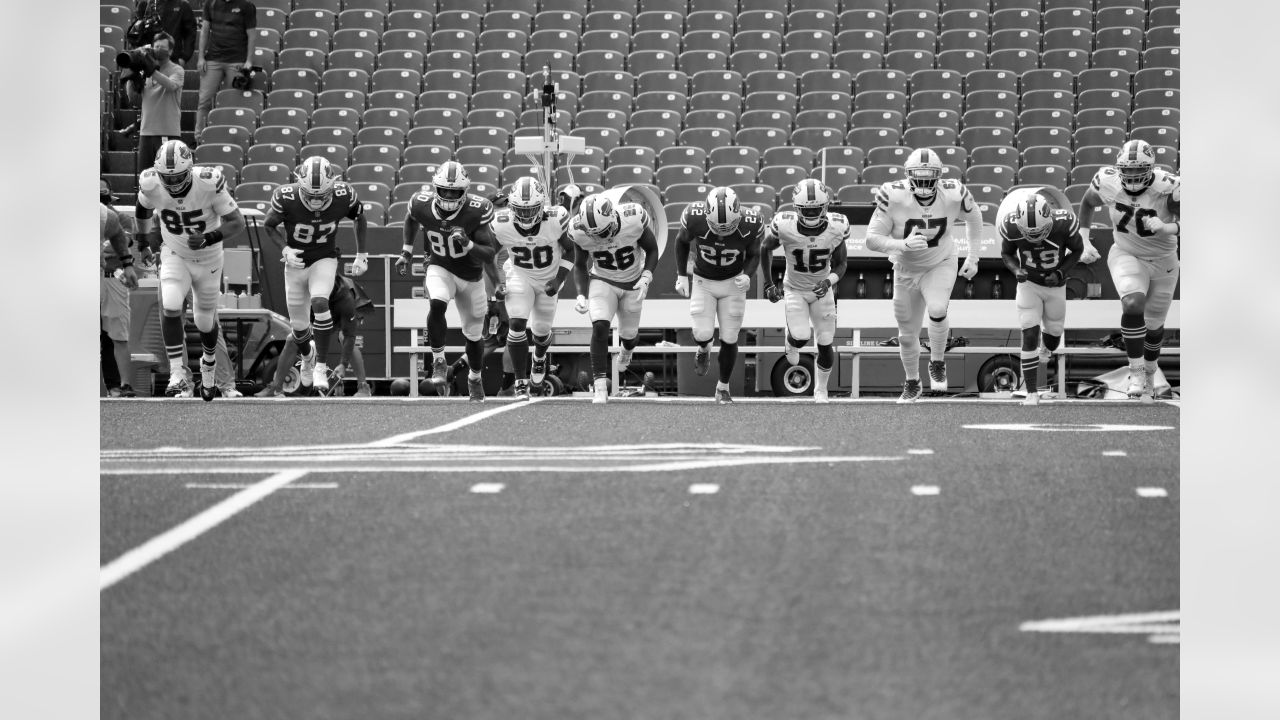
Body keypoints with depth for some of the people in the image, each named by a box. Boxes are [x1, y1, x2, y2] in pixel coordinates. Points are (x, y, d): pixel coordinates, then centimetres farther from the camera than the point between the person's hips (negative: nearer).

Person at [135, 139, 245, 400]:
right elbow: (144, 207, 4)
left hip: (208, 258, -1)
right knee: (170, 309, -24)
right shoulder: (151, 185, -23)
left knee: (205, 320, 15)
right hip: (174, 257, 1)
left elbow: (237, 222, -24)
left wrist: (209, 238, -37)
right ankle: (178, 374, -18)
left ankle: (209, 364, 46)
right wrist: (146, 234, 15)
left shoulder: (209, 184, -31)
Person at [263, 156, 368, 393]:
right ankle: (307, 358, 44)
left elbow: (359, 218, 0)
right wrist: (284, 249, -20)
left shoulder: (343, 196, -23)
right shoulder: (286, 198, -26)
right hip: (296, 262, 1)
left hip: (325, 260, -1)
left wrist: (361, 255, 0)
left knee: (319, 303, -28)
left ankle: (321, 365, -18)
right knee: (299, 323, 10)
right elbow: (269, 225, -5)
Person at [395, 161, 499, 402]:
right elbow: (410, 218, 9)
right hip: (440, 269, 0)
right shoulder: (422, 205, -19)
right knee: (437, 305, -33)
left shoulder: (476, 211, -27)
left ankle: (474, 378, 41)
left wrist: (468, 245, -43)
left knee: (473, 334, 14)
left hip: (471, 276, 0)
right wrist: (407, 251, 7)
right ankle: (438, 361, -17)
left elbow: (489, 253, -25)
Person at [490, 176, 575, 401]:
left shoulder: (556, 220, -30)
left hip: (548, 279, 1)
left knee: (541, 330, 14)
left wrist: (559, 279, -22)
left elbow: (571, 250, -12)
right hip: (519, 276, -1)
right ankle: (521, 383, -8)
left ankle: (539, 358, 53)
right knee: (517, 325, -20)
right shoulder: (501, 225, -27)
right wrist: (498, 283, -12)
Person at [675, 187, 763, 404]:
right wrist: (681, 275, -5)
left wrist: (747, 275, -25)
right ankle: (704, 349, 26)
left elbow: (754, 255, -6)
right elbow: (682, 241, -3)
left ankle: (723, 387, 22)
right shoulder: (694, 218, -28)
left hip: (733, 282, 0)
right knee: (703, 334, -12)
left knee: (729, 340, 1)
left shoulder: (751, 224, -26)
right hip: (703, 282, 0)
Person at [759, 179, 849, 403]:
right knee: (801, 338, -19)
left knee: (825, 345, 3)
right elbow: (765, 248, -4)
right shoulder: (785, 225, -26)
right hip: (794, 289, -1)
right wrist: (769, 284, -2)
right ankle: (792, 342, 21)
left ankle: (820, 390, 27)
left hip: (822, 290, 1)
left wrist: (829, 282, -29)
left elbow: (841, 264, -8)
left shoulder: (836, 227, -22)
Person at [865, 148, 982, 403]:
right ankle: (912, 384, 37)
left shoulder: (953, 195, -21)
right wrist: (903, 244, -40)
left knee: (937, 310, -28)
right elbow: (872, 240, -24)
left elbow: (973, 218, 2)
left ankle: (937, 363, 0)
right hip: (906, 270, 1)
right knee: (907, 334, 11)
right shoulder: (893, 197, -27)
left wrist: (972, 258, 4)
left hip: (941, 265, -1)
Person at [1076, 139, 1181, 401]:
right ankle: (1136, 372, -18)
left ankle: (1149, 372, 43)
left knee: (1154, 324, 15)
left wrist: (1166, 228, -44)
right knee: (1133, 304, -28)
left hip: (1163, 261, 0)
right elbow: (1087, 203, 5)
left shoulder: (1169, 188, -27)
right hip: (1127, 256, 0)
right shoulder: (1107, 181, -17)